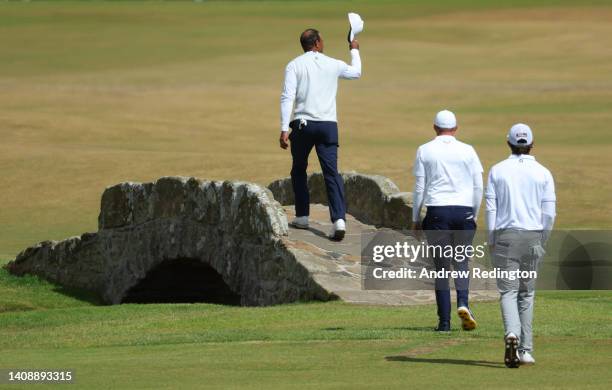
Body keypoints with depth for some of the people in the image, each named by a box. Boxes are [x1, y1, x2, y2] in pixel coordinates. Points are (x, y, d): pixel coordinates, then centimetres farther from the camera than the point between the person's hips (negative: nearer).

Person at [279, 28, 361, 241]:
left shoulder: (295, 65, -1)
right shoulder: (333, 65, 6)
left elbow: (287, 97, -10)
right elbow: (356, 72, 27)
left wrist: (284, 129, -11)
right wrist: (354, 51, 46)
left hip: (303, 124, -1)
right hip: (328, 125, 1)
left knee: (299, 170, 20)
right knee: (332, 173, -4)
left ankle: (302, 217, 22)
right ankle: (339, 219, -19)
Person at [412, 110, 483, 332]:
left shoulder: (425, 151, 4)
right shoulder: (467, 151, 6)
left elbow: (419, 188, 3)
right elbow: (478, 187, 6)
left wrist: (415, 219, 10)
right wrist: (474, 216, 17)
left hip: (437, 212, -1)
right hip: (464, 211, 1)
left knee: (442, 265, 4)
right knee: (461, 261, 13)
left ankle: (444, 321, 0)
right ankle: (463, 302, -12)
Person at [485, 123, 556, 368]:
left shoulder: (497, 171, 1)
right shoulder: (543, 173, 1)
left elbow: (491, 208, -3)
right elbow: (549, 212, -2)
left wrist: (491, 241, 4)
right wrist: (542, 242, 10)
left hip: (505, 237, -1)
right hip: (533, 237, 1)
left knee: (508, 290, -3)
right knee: (527, 292, 12)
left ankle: (512, 334, -30)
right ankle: (525, 350, 13)